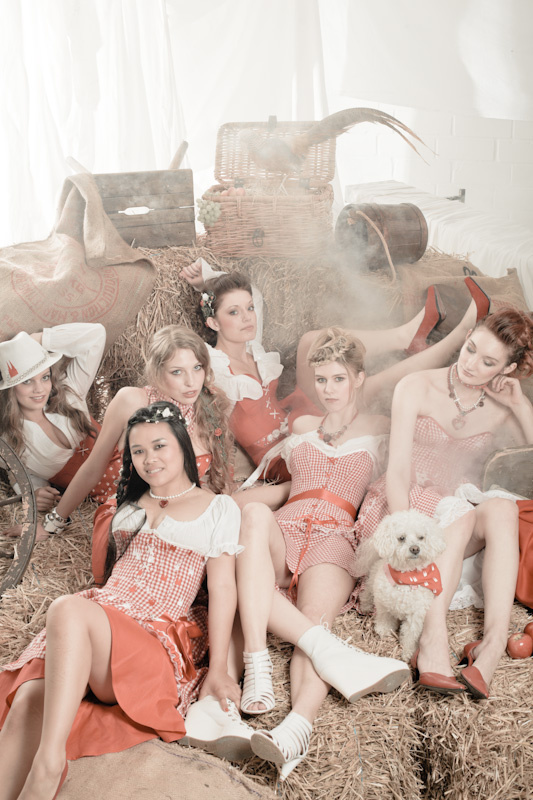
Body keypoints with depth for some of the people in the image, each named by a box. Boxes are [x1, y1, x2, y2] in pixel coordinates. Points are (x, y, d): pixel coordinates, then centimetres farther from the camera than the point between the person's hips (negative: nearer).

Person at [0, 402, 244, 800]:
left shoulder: (219, 508, 11)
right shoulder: (131, 503, 27)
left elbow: (222, 588, 3)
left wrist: (218, 670, -6)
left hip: (154, 640, -5)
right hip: (100, 616, 5)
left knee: (69, 609, -36)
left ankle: (47, 767, -38)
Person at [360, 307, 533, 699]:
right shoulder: (417, 388, -4)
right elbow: (398, 469, -13)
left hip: (461, 509, 3)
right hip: (409, 507, -3)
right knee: (461, 516, -34)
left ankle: (495, 641, -42)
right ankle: (433, 644, -46)